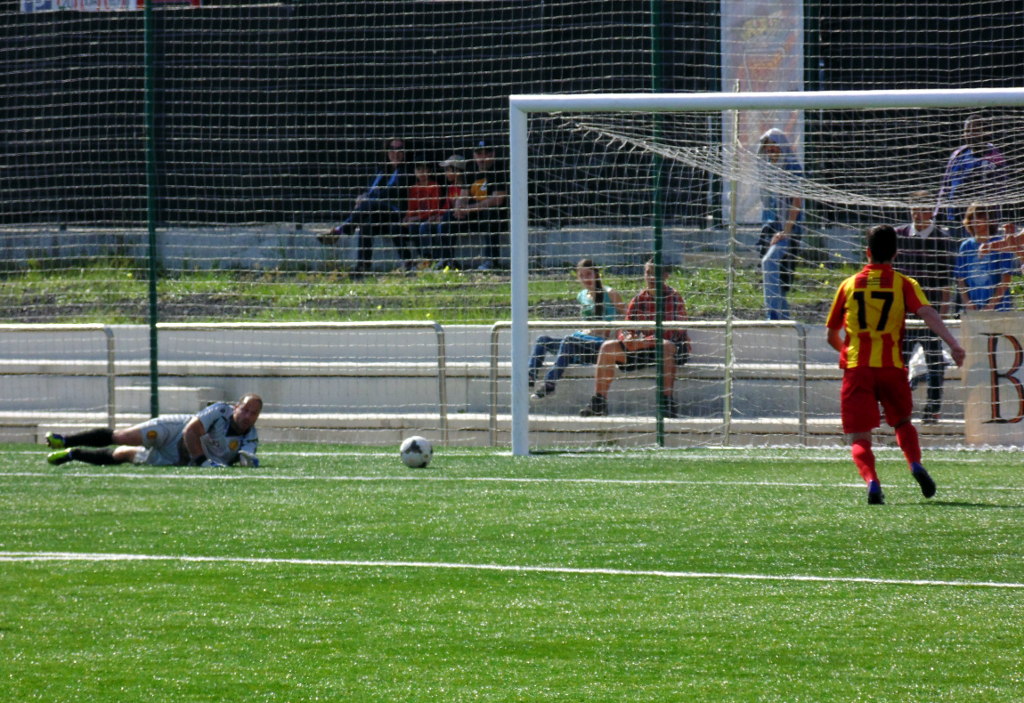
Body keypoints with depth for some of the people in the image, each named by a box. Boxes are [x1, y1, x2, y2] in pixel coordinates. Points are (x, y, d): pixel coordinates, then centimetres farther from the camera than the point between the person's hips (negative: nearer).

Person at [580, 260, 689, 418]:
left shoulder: (674, 299, -5)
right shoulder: (638, 300, 10)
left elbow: (674, 332, -17)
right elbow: (624, 330, 7)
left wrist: (645, 341, -29)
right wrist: (627, 338, -19)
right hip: (641, 350, 5)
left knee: (666, 346, -40)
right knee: (608, 347, -14)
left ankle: (667, 403, -45)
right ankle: (598, 402, -17)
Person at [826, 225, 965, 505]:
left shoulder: (849, 285, 10)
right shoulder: (904, 285, 5)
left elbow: (832, 336, 16)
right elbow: (927, 313, -13)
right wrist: (953, 343, -23)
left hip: (856, 367, -1)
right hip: (892, 367, 1)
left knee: (858, 438, -3)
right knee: (902, 423, 25)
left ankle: (871, 480, -28)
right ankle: (916, 464, 0)